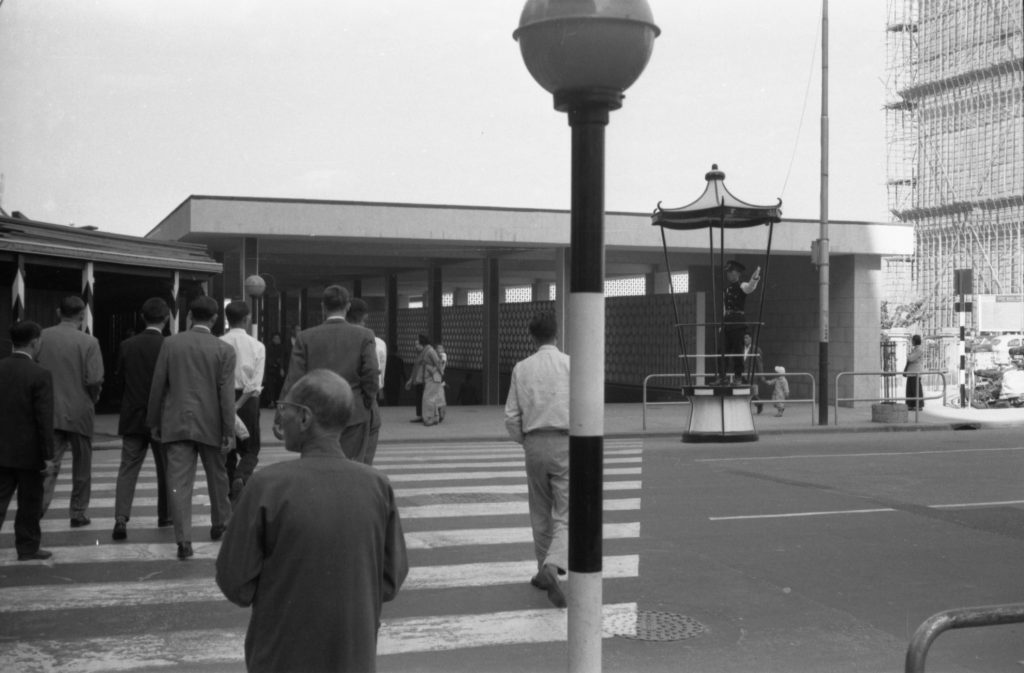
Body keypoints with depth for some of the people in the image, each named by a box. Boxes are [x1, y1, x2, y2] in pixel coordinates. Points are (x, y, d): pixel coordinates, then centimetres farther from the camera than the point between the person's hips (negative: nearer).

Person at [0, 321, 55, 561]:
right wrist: (48, 455, -9)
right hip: (28, 452, -4)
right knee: (29, 503, 9)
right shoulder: (40, 376, -15)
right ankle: (28, 548, 19)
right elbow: (45, 420, -15)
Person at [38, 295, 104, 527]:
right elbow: (94, 380, -17)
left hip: (49, 411, 3)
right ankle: (78, 513, 19)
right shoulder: (88, 342, -12)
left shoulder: (42, 337, -3)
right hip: (79, 412, -3)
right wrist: (92, 399, 4)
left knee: (49, 464, 6)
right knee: (81, 466, 12)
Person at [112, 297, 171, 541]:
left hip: (132, 418, 2)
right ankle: (165, 515, 26)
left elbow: (119, 379, 4)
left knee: (128, 468, 1)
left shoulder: (127, 345, -2)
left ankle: (121, 517, -16)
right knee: (165, 468, 14)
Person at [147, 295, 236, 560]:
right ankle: (220, 524, 36)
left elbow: (158, 385, 1)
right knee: (217, 476, 19)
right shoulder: (224, 350, -5)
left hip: (176, 423, 0)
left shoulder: (170, 344, -1)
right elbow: (226, 393, -8)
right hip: (210, 425, 0)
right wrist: (229, 431, -4)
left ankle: (183, 539, -8)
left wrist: (154, 422, 11)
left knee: (179, 482, -1)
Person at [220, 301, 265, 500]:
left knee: (227, 451, 12)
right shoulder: (257, 346, -3)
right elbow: (256, 383, -11)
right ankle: (241, 478, -18)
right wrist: (238, 405, -10)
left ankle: (229, 497, 13)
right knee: (250, 448, 11)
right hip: (247, 400, -1)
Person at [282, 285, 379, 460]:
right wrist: (366, 406, 7)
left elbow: (294, 380, -2)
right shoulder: (364, 335, -2)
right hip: (353, 416, -1)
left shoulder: (305, 337, 0)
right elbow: (371, 375, -7)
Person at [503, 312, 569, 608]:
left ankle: (544, 570, 28)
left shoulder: (522, 368, 2)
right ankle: (552, 567, -23)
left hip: (534, 444, 3)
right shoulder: (571, 364, -5)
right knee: (566, 514, -1)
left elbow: (511, 416, 3)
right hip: (565, 442, -3)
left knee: (541, 512, 19)